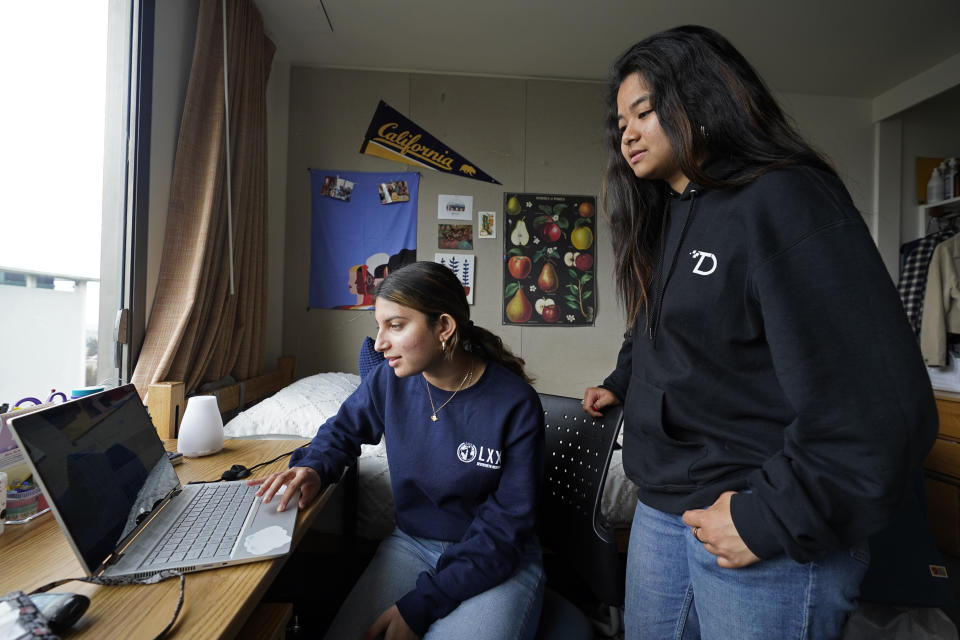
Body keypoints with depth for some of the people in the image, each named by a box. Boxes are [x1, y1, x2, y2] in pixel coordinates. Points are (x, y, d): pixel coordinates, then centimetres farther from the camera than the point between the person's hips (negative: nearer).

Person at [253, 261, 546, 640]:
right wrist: (315, 467, -9)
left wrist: (421, 604, -22)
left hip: (498, 562, -2)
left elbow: (505, 527, -17)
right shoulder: (388, 380, -7)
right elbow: (343, 430, 13)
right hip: (412, 544, 3)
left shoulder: (516, 404, -20)